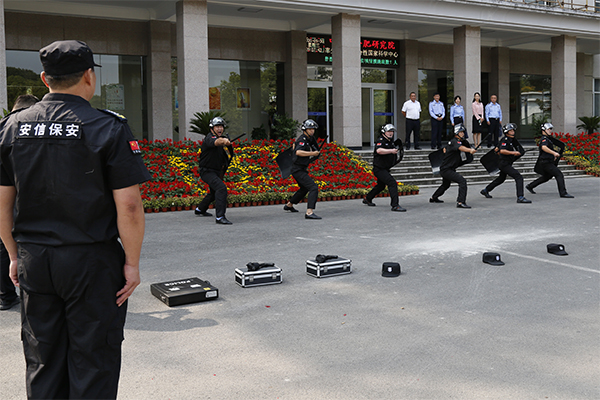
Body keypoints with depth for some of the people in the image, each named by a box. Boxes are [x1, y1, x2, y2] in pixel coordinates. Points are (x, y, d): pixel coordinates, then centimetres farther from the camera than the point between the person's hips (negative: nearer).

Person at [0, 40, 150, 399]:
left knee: (43, 362, 17)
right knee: (93, 361, 8)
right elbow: (128, 205, -15)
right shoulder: (109, 128, -10)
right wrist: (132, 262, -6)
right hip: (93, 262, -4)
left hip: (34, 261, 5)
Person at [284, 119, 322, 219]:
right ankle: (309, 212, -32)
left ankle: (289, 205, 45)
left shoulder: (311, 139, 11)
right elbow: (298, 152, -37)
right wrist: (312, 153, -38)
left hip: (302, 169, 11)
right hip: (298, 169, -11)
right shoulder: (302, 140, -18)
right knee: (313, 188, -22)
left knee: (304, 188, 30)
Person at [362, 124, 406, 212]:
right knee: (392, 183, -21)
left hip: (385, 169, 10)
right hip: (379, 169, -10)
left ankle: (367, 199, 44)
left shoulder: (391, 141, 12)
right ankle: (395, 205, -22)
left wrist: (395, 151, 15)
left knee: (381, 186, 25)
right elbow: (379, 150, -38)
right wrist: (391, 151, -40)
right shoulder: (381, 141, -16)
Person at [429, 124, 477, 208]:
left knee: (446, 184, 32)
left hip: (445, 169, 11)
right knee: (462, 181, -24)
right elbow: (460, 148, -40)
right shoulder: (454, 141, -19)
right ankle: (461, 202, -31)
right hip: (446, 169, -11)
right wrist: (470, 150, -56)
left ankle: (433, 198, 51)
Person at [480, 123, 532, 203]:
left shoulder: (511, 140, 14)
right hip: (505, 164, -11)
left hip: (507, 164, 11)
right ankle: (520, 197, -25)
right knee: (519, 178, -20)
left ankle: (485, 190, 42)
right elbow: (502, 151, -30)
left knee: (501, 178, 28)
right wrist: (513, 153, -31)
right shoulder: (505, 140, -15)